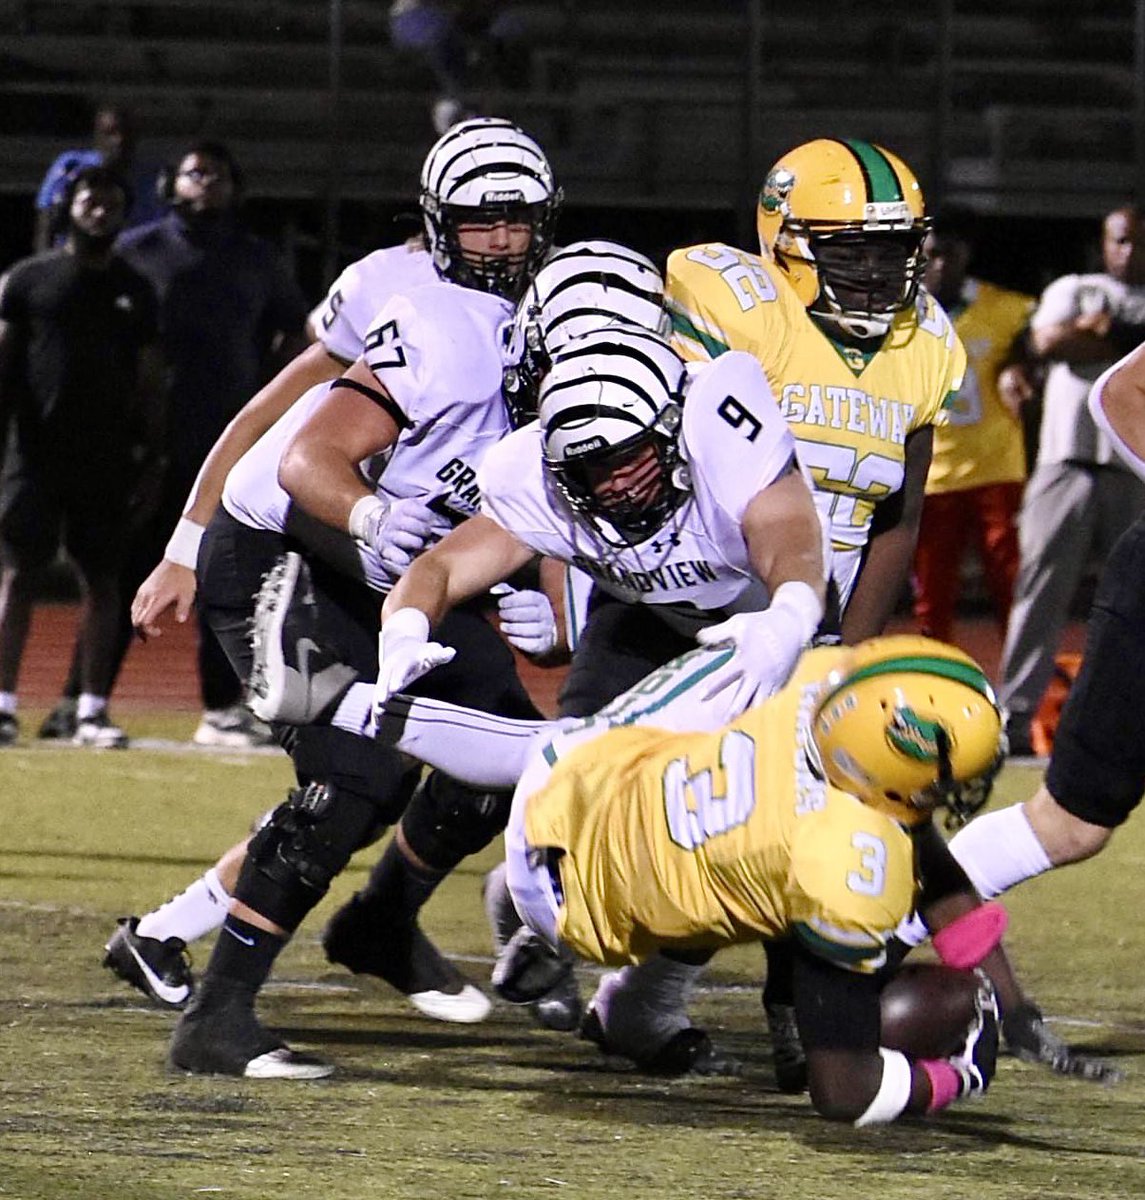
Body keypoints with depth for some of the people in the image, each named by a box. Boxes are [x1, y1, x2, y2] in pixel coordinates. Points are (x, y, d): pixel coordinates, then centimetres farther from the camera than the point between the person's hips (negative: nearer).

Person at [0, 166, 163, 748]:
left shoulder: (135, 291, 10)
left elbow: (148, 383, 12)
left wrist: (149, 461, 6)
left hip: (107, 460, 2)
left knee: (102, 580, 2)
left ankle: (92, 709, 7)